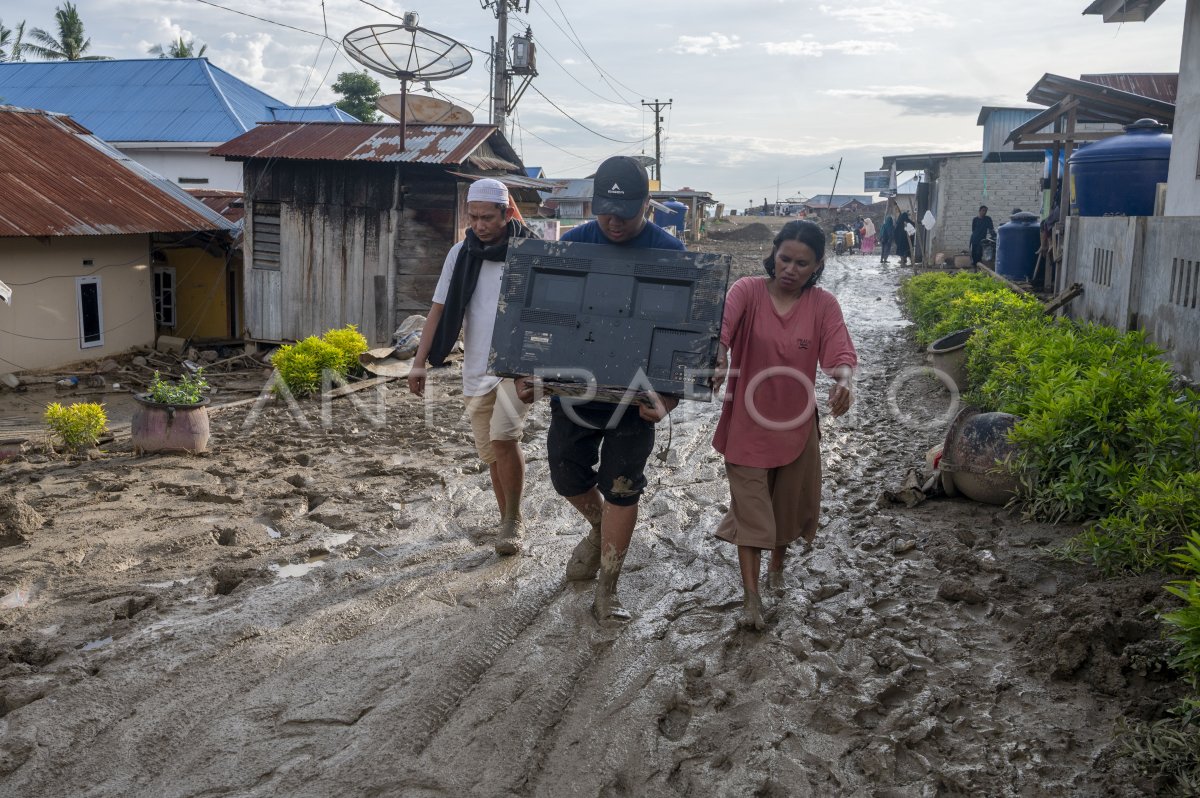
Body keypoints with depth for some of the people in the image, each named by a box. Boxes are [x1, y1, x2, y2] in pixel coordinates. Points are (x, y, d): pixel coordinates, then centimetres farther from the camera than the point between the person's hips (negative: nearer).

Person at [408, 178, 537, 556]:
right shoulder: (461, 253, 5)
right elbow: (439, 308, 6)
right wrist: (419, 361, 1)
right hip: (476, 369, 4)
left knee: (503, 437, -22)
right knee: (492, 453, 11)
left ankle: (513, 521, -4)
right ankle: (508, 521, 30)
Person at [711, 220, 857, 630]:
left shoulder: (823, 304, -6)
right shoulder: (748, 291, -13)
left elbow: (840, 353, -18)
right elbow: (721, 327, -32)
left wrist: (843, 380, -41)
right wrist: (719, 360, -53)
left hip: (796, 423, 3)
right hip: (747, 421, -3)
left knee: (789, 501, 19)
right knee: (750, 507, -1)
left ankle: (777, 561, 47)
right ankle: (751, 597, 4)